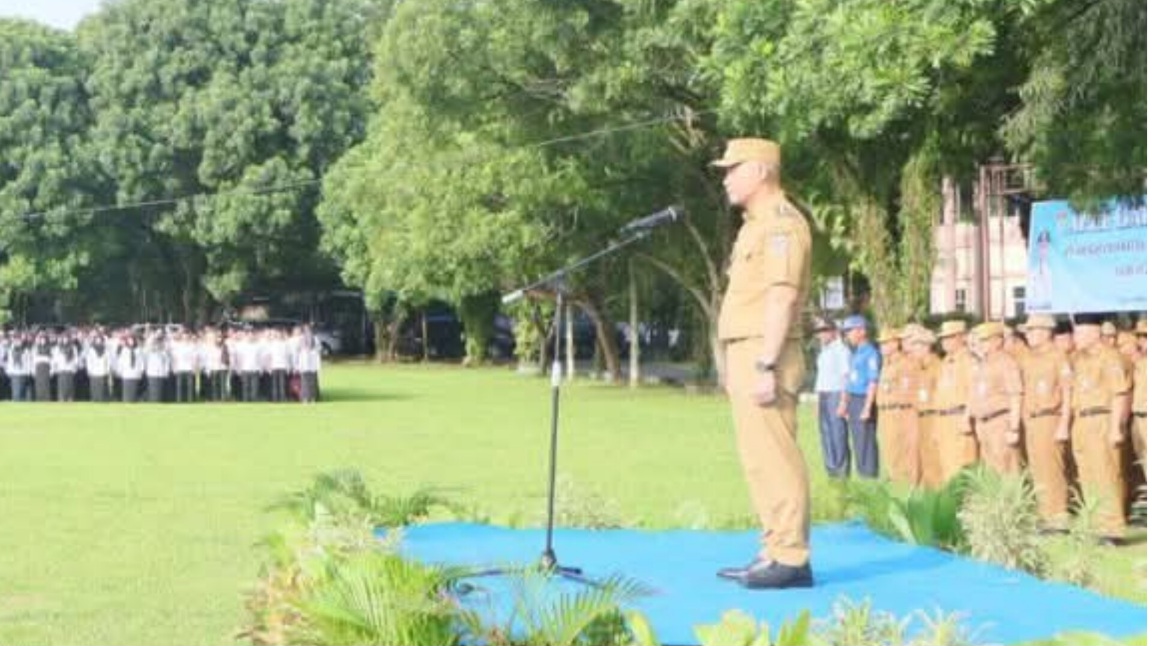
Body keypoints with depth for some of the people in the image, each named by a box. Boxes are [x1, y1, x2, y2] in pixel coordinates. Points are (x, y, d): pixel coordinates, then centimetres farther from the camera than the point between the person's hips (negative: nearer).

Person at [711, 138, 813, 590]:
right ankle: (775, 552, 15)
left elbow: (781, 298, -18)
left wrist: (766, 365, -23)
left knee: (774, 456, -10)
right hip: (744, 352, 10)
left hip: (764, 354, -10)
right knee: (759, 458, 11)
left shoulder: (781, 222, -10)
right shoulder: (756, 225, 21)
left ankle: (791, 558, -9)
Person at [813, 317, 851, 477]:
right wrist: (818, 397, 18)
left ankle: (841, 468, -7)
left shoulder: (841, 350, -8)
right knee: (826, 433, 8)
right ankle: (830, 467, 12)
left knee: (838, 433, -10)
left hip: (836, 395, -9)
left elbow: (847, 375, -13)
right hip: (823, 396, 9)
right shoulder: (823, 352, 20)